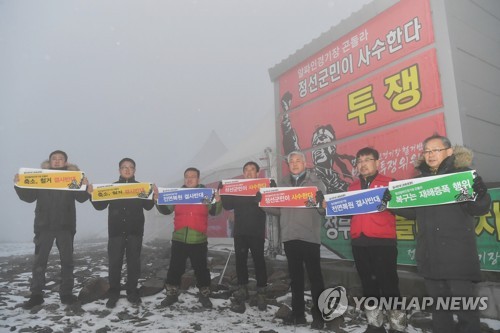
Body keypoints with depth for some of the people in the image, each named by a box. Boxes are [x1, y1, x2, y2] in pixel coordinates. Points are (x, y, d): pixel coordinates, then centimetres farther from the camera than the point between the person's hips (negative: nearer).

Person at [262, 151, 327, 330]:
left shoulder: (316, 182, 2)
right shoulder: (282, 184, 12)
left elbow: (324, 210, -6)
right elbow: (277, 210, 10)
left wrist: (319, 201, -27)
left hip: (309, 236, -4)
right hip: (289, 236, 4)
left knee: (315, 276, 1)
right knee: (295, 276, 13)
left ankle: (319, 314, 13)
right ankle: (298, 312, 25)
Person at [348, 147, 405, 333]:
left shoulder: (389, 183, 1)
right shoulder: (353, 186, 15)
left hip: (383, 241, -5)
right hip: (359, 241, 5)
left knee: (388, 283, 0)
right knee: (368, 283, 13)